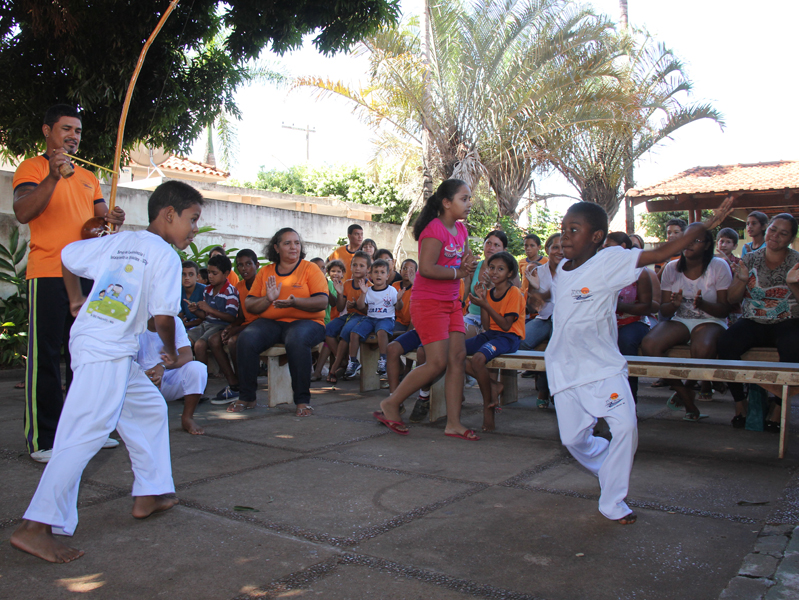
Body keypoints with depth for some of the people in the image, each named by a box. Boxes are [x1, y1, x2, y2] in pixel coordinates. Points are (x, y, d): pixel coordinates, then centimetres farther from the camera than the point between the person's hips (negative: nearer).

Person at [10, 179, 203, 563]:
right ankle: (36, 528, -9)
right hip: (105, 353, -10)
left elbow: (67, 255, 21)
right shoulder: (165, 255, -8)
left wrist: (76, 298, 34)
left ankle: (149, 495, 28)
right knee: (85, 434, -10)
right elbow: (163, 316, -13)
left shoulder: (118, 241, 14)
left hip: (116, 354, 10)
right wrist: (171, 352, 5)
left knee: (149, 409, 20)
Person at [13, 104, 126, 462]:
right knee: (45, 355, -4)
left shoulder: (88, 177, 21)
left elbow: (101, 216, 21)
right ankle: (42, 439, 2)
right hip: (49, 274, -6)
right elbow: (23, 213, -14)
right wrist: (53, 177, -26)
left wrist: (111, 219, -3)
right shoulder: (32, 168, 1)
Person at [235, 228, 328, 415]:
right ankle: (246, 397, -10)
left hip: (305, 321, -3)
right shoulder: (265, 272, 15)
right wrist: (268, 299, -10)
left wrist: (295, 302, -22)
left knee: (297, 341, -37)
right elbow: (249, 305, 10)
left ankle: (302, 400, -24)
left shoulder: (310, 269, 6)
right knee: (246, 339, -25)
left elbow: (322, 301, -7)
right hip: (270, 322, 3)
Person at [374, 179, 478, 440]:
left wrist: (468, 263, 2)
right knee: (438, 363, -10)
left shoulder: (461, 229, 11)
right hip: (428, 302, -9)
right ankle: (390, 404, 7)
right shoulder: (435, 229, -16)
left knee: (458, 357, 1)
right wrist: (458, 272, -14)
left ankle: (454, 423, 6)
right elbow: (427, 268, -26)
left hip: (452, 302, 9)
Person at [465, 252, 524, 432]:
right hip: (490, 334, 8)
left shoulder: (514, 293, -8)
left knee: (478, 359, -35)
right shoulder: (489, 292, 12)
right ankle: (493, 386, -6)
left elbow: (506, 326, -16)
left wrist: (485, 305, -19)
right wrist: (482, 300, -2)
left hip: (509, 337, -8)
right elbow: (487, 326, 5)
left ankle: (488, 407, -16)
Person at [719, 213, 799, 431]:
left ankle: (778, 408, -19)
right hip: (752, 322, 2)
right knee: (725, 343, -29)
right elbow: (732, 299, 6)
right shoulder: (749, 260, 8)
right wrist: (742, 280, -12)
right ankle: (740, 403, -14)